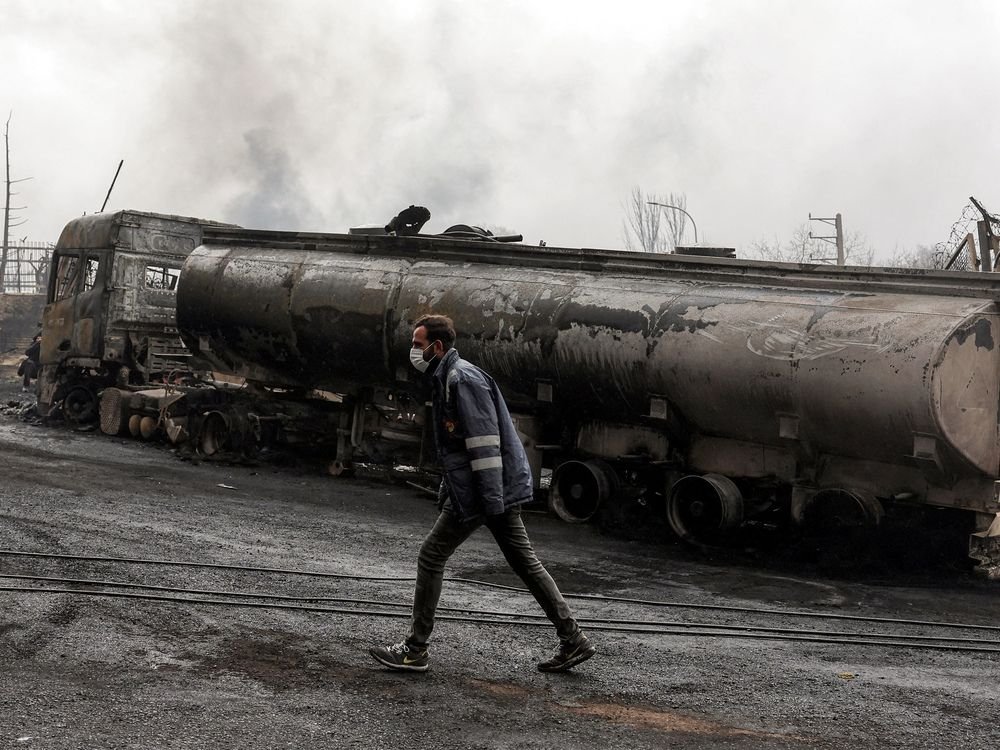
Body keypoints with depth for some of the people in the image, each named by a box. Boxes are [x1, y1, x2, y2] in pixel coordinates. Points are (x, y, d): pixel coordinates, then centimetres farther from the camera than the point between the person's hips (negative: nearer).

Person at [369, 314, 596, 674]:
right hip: (498, 489, 10)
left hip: (480, 491, -10)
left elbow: (484, 440, -22)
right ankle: (573, 640, 15)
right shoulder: (447, 378, 18)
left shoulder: (462, 378, -15)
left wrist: (491, 500, -25)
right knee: (525, 562, 12)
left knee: (430, 559, -2)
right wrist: (446, 491, 27)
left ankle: (415, 650, 6)